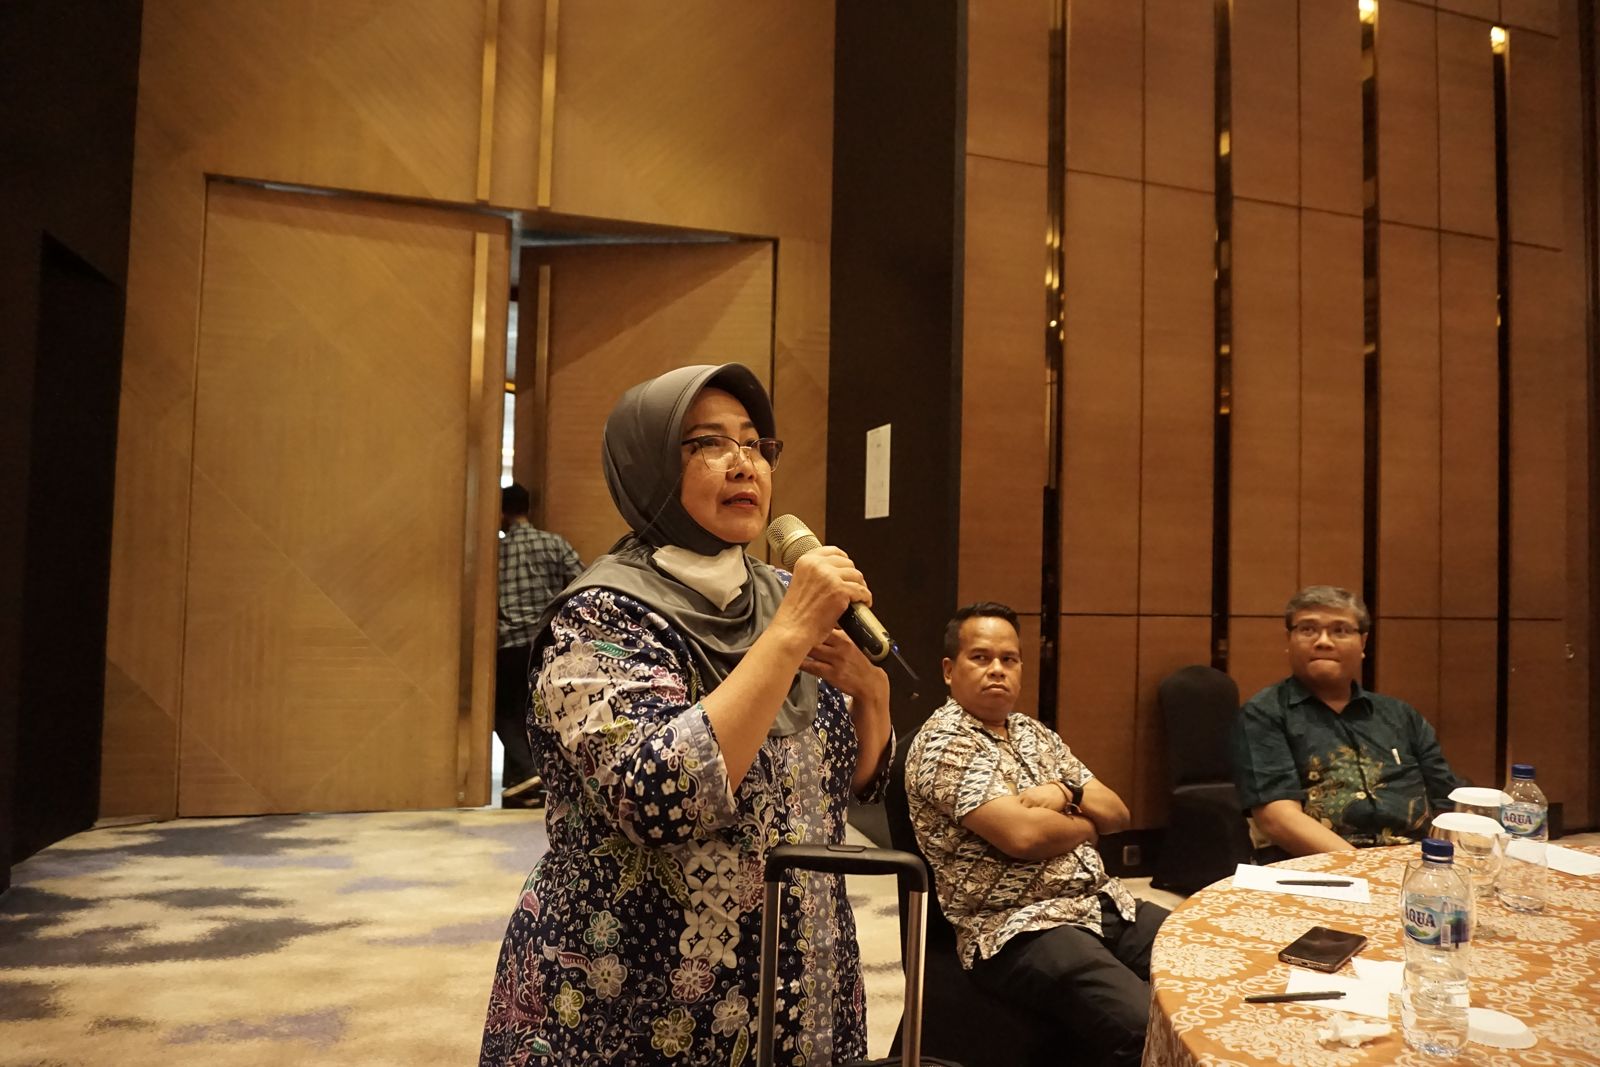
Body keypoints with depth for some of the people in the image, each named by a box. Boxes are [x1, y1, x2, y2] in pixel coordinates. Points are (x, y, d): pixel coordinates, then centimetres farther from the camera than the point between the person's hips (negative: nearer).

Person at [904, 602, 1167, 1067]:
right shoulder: (943, 741, -10)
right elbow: (1022, 835, -22)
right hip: (1018, 930, -8)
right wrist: (1086, 823, -1)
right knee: (1149, 1028, -27)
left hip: (1106, 904, 8)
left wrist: (1067, 793, -8)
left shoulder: (1033, 732, 15)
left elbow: (1118, 813, 14)